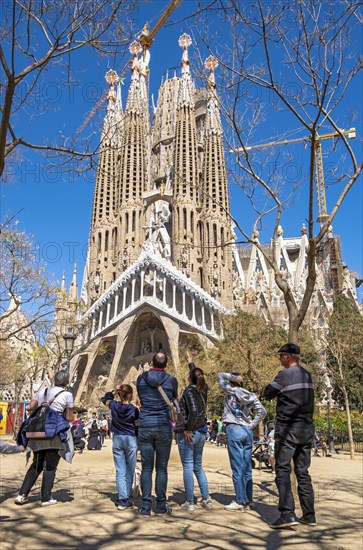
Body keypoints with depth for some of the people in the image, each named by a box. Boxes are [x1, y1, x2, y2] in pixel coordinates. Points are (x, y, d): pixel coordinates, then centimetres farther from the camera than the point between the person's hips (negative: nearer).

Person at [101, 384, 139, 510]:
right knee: (129, 471, 10)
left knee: (120, 472, 5)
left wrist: (113, 392, 3)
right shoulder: (134, 409, -10)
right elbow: (138, 427, -4)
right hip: (131, 439, -2)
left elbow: (104, 399, 18)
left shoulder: (114, 406, -2)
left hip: (117, 439, 3)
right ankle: (126, 498, 12)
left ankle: (122, 500, -1)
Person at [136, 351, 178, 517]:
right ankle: (161, 507, 11)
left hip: (145, 427, 1)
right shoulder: (171, 380, -3)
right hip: (164, 427, -1)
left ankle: (146, 507, 7)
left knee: (146, 468, 6)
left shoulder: (141, 378, 1)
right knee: (162, 468, 7)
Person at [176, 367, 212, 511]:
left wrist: (188, 429, -17)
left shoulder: (189, 390, -12)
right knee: (198, 466, 16)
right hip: (201, 433, 7)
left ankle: (189, 502, 8)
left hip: (188, 433, -7)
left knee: (188, 467, 2)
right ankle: (206, 499, 16)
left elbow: (193, 410, -24)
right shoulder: (203, 390, 7)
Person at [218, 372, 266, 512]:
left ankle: (240, 502, 1)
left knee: (237, 468, -2)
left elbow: (220, 375, 8)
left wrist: (234, 377, 0)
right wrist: (252, 425, 6)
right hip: (247, 431, 5)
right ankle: (249, 501, 15)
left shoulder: (230, 391, -1)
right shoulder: (251, 395, 9)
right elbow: (262, 412, 3)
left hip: (234, 429, -5)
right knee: (247, 468, 10)